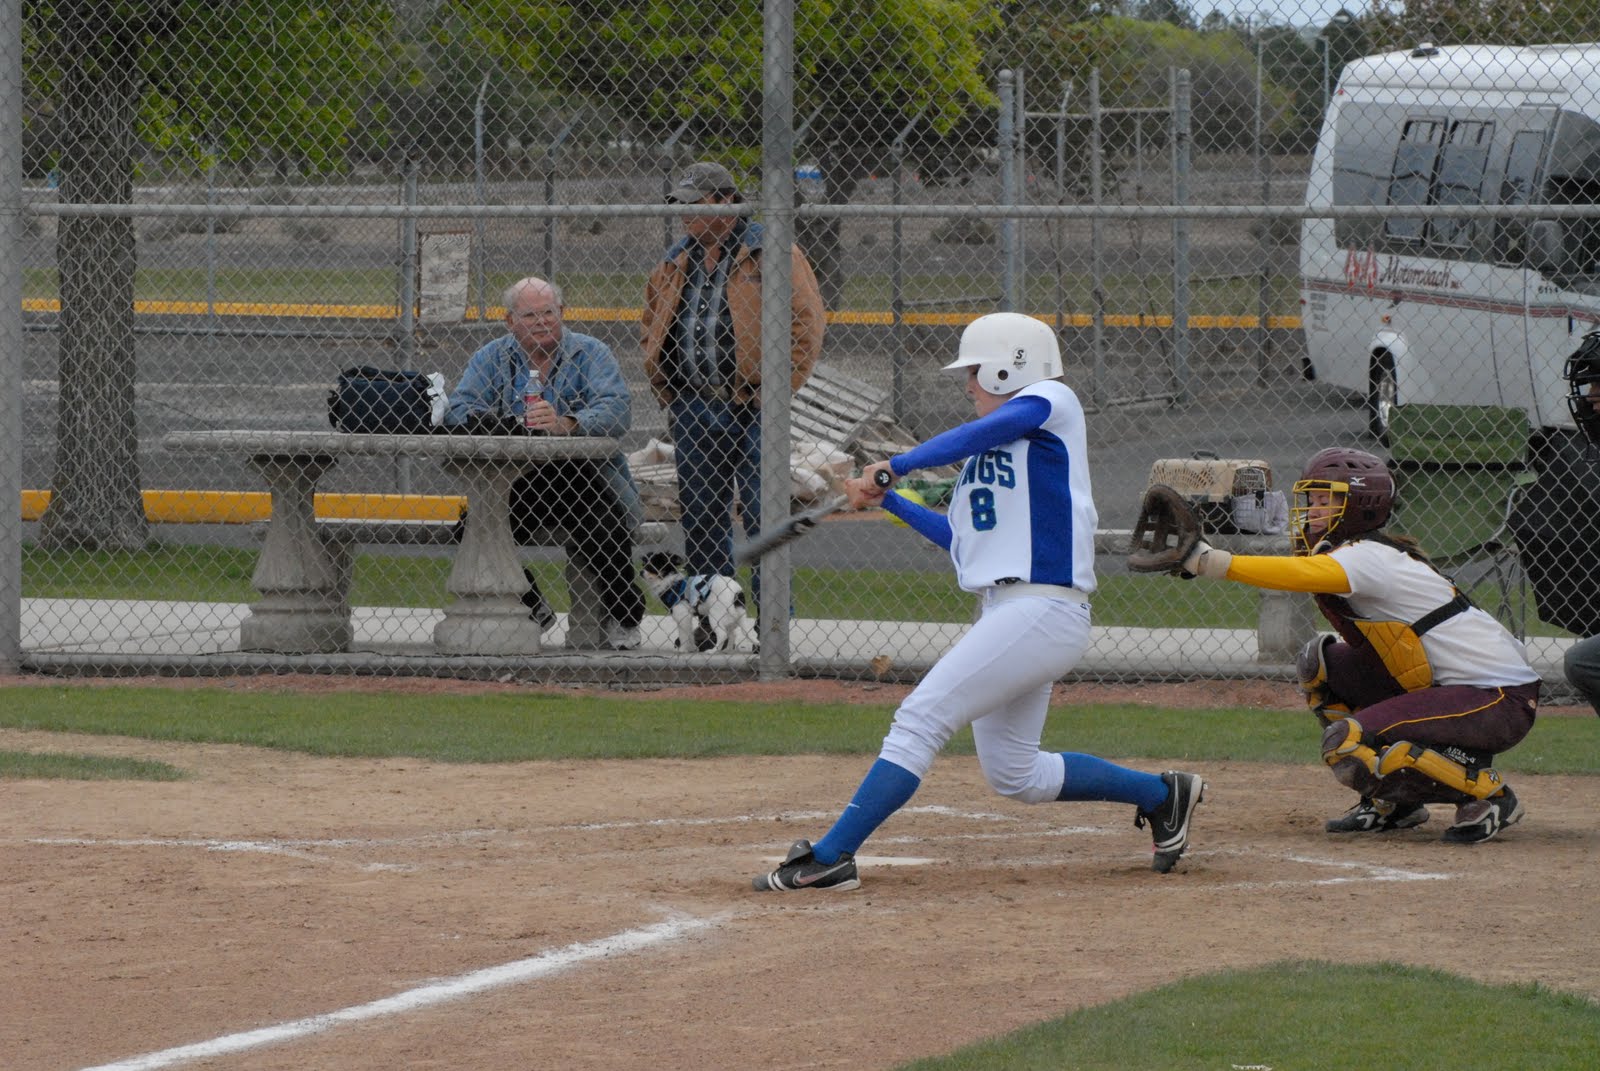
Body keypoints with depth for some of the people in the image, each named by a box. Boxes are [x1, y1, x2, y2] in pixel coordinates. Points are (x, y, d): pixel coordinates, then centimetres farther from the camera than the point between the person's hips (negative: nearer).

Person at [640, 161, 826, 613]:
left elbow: (805, 322, -8)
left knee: (761, 513, -7)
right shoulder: (676, 262, 17)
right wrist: (663, 387, 16)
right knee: (699, 517, 9)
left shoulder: (769, 254, -4)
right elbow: (650, 327, 28)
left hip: (750, 410, -6)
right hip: (690, 409, 6)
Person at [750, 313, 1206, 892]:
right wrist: (889, 500, 22)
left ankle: (831, 857, -17)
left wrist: (894, 467, -21)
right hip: (1005, 614, 10)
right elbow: (961, 540, 24)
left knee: (921, 719, -15)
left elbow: (980, 433, -21)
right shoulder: (987, 452, 22)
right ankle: (1163, 794, 26)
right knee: (1015, 775, 15)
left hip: (1042, 610, -10)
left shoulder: (1051, 402, -3)